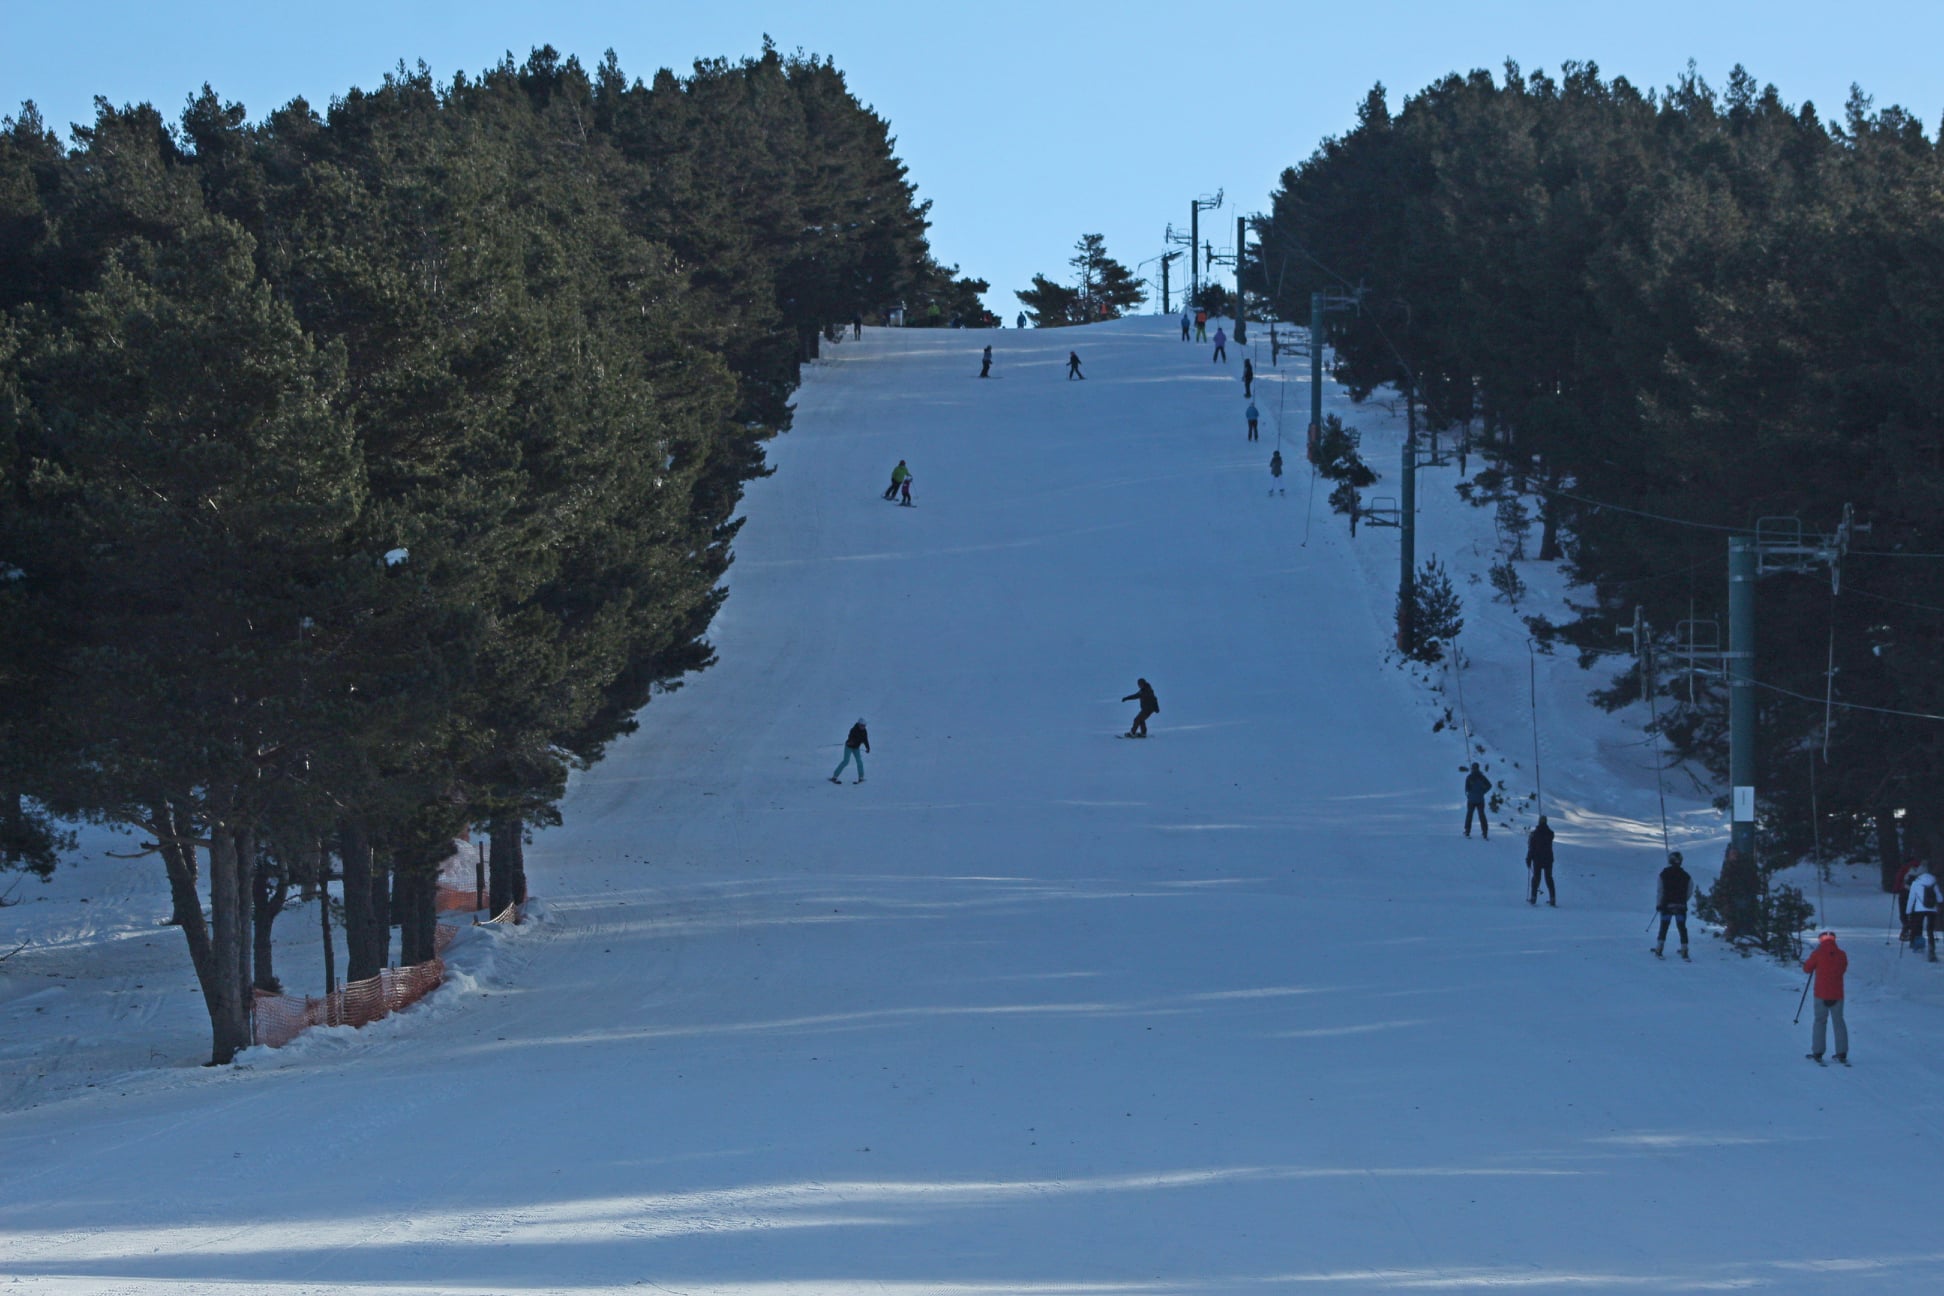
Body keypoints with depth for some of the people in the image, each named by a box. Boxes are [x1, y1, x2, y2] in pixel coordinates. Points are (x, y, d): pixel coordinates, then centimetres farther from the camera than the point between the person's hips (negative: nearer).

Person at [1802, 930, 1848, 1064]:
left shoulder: (1818, 954, -9)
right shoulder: (1841, 955, -2)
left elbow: (1807, 969, 2)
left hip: (1821, 994, -2)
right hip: (1837, 994, 2)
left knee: (1820, 1022, 8)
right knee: (1839, 1022, 10)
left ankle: (1817, 1053, 3)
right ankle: (1842, 1054, 7)